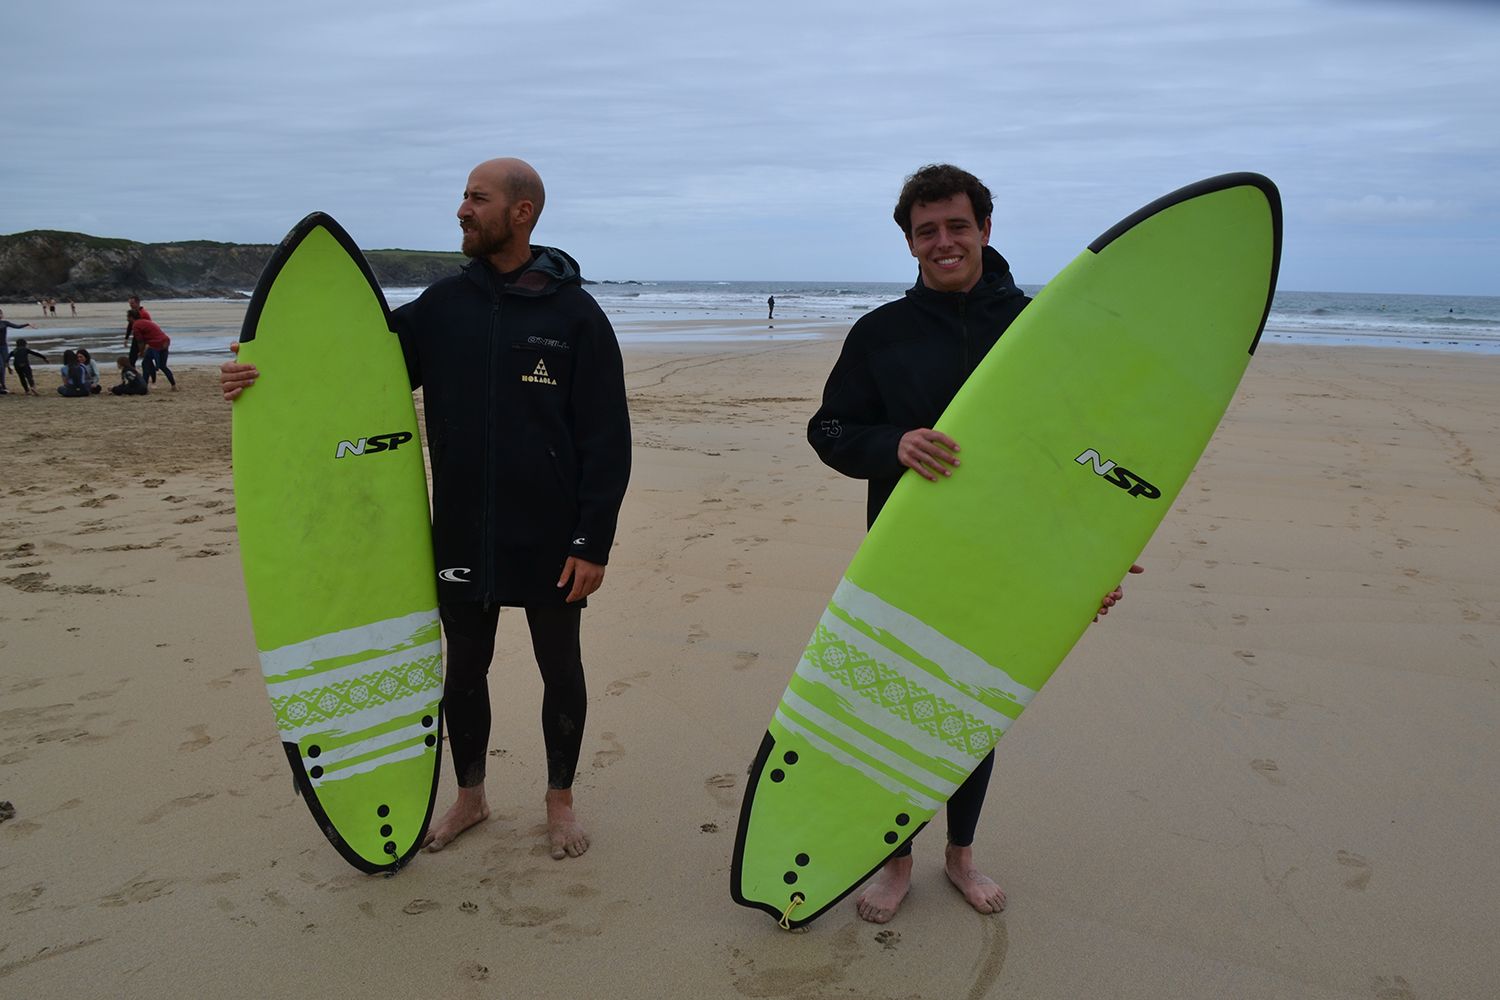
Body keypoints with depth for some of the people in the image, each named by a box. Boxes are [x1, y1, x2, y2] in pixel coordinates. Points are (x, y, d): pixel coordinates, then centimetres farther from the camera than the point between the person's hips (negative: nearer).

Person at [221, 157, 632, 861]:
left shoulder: (575, 314, -8)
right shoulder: (444, 306, 5)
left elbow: (606, 440, -9)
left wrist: (593, 542, -12)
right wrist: (264, 377, -9)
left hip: (550, 539, -4)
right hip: (462, 533, 4)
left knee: (560, 670, 12)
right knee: (463, 670, 15)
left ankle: (560, 801, 32)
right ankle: (469, 797, 37)